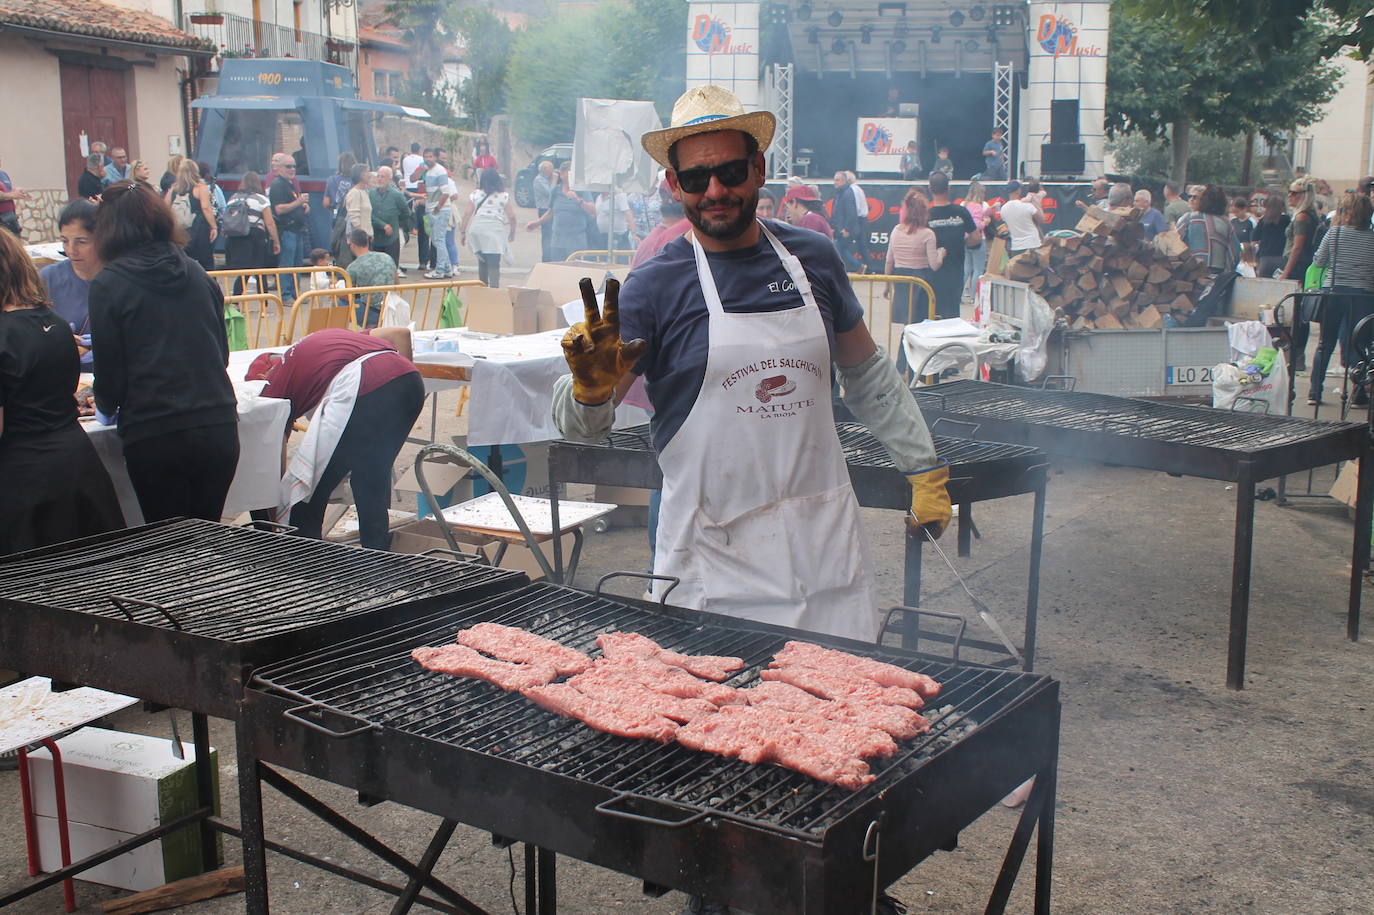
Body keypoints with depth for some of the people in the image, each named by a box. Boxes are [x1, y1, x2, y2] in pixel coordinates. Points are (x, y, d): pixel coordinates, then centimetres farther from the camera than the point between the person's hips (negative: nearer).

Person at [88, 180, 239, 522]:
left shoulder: (108, 286, -5)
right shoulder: (197, 274, 8)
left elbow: (110, 371, -2)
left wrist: (107, 404, 19)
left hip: (155, 438, -4)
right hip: (219, 429, 4)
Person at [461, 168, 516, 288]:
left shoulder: (475, 195, 7)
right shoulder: (504, 196, 4)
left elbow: (467, 214, 0)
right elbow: (511, 216, 0)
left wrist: (463, 232, 5)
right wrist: (512, 233, 13)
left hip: (477, 230, 3)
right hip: (495, 231, -2)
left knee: (482, 262, 17)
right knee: (494, 264, -5)